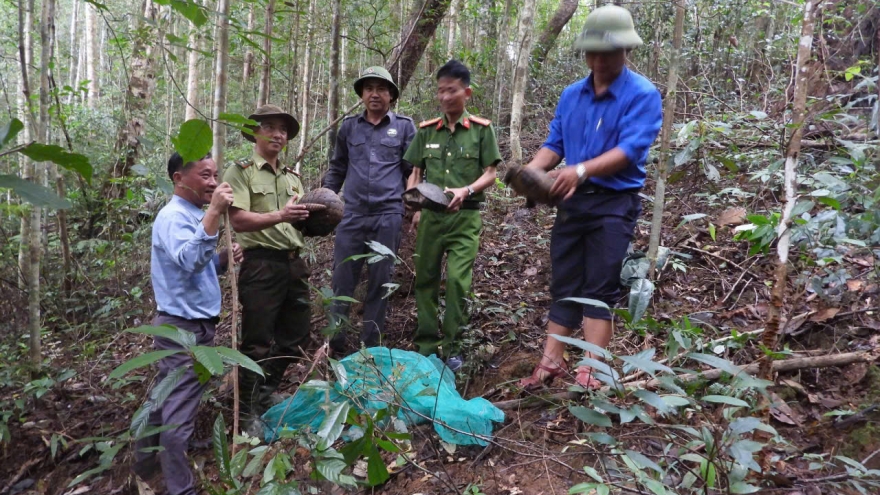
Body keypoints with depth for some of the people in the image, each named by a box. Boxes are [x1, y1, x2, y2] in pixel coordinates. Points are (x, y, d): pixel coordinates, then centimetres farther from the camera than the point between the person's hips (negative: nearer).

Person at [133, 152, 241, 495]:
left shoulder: (194, 215, 13)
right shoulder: (174, 216, -17)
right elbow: (188, 261, -35)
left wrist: (224, 258, 0)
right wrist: (214, 213, -38)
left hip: (191, 325, 10)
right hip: (185, 328, -10)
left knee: (165, 401, 23)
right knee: (179, 413, -1)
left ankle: (147, 465, 39)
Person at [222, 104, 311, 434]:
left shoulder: (292, 178, 20)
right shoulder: (240, 171, -2)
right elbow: (238, 220, -15)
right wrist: (279, 216, -29)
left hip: (294, 263, 7)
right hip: (261, 264, -7)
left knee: (295, 338, 15)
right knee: (258, 342, -1)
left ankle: (266, 393, 36)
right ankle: (249, 411, 16)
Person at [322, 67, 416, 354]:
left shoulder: (404, 126, 5)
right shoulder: (349, 126, 11)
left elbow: (414, 171, 7)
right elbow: (337, 168, 19)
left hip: (388, 215, -2)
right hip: (352, 215, 2)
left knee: (380, 284, 6)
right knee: (342, 281, 2)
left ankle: (370, 347, 17)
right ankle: (334, 345, 15)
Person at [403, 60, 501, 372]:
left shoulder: (481, 129, 1)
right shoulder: (426, 131, 9)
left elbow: (490, 174, -1)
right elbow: (415, 173, 11)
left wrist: (466, 191, -19)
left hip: (465, 216, -3)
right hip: (431, 215, 3)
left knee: (458, 280, -12)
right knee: (426, 280, 7)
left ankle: (451, 348, 3)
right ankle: (426, 346, 20)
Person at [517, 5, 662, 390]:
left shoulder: (643, 95, -7)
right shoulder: (571, 95, 12)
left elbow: (631, 150, -19)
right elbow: (555, 143, 9)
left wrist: (581, 170, -32)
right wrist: (532, 170, -12)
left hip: (614, 204, -5)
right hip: (572, 202, 6)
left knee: (600, 288, -5)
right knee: (564, 285, 7)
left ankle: (590, 372, 1)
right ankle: (551, 363, 13)